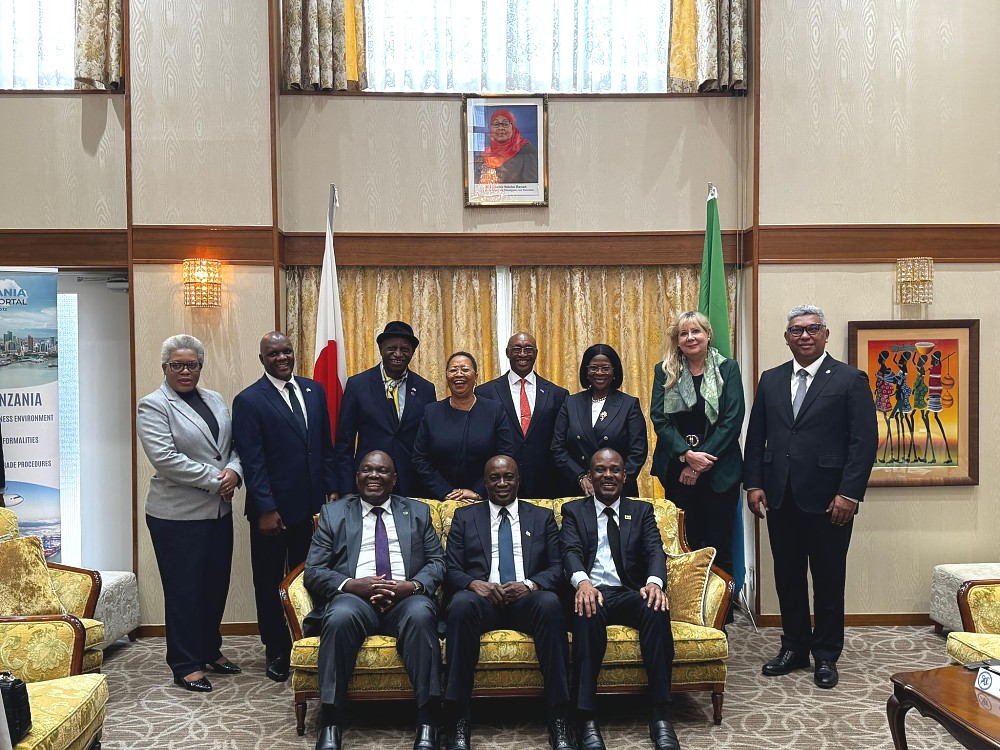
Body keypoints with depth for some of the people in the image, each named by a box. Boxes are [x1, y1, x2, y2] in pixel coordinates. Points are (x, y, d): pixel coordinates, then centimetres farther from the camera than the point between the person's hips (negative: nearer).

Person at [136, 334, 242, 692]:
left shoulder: (215, 399, 13)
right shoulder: (153, 406, -8)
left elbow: (234, 444, 14)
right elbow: (166, 458, -18)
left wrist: (234, 471, -7)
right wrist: (214, 479, -17)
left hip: (219, 509, 6)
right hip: (178, 514, -6)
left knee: (217, 584, 14)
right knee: (184, 589, 4)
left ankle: (211, 650, 31)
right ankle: (186, 665, 17)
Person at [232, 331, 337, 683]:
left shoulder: (314, 390, 8)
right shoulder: (248, 401, -7)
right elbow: (252, 460, -11)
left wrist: (332, 488, 6)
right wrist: (265, 509, -14)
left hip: (312, 505, 4)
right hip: (273, 509, -4)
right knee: (270, 582, 10)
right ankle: (276, 651, 25)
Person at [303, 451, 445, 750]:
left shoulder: (418, 512, 20)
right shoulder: (333, 513, 17)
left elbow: (437, 562, 12)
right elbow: (313, 571, 8)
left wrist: (413, 585, -10)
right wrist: (351, 584, -12)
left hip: (406, 599, 1)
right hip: (354, 598, 0)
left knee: (421, 615, -35)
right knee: (340, 618, -36)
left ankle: (427, 726, -31)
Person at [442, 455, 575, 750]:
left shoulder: (543, 517, 19)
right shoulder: (465, 516, 18)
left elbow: (557, 568, 8)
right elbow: (451, 570, 8)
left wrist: (530, 584, -14)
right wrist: (474, 583, -15)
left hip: (528, 600, 0)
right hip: (482, 599, 0)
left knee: (550, 603, -36)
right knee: (461, 602, -36)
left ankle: (559, 720, -31)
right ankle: (458, 723, -32)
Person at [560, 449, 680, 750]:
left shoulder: (642, 510, 19)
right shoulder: (573, 510, 15)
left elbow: (655, 551, 2)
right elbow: (570, 552, -3)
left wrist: (654, 582, -23)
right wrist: (582, 581, -28)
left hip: (631, 594, 2)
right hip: (591, 593, -1)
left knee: (657, 608, -33)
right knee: (588, 612, -37)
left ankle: (661, 717, -29)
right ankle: (586, 719, -35)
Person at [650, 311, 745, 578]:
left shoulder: (728, 369, 2)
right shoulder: (665, 371, 6)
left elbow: (733, 420, -6)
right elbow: (659, 418, -2)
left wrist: (701, 460, -13)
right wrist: (687, 454, -15)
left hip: (718, 470, -1)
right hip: (677, 468, 1)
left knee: (719, 545, 4)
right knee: (684, 543, 7)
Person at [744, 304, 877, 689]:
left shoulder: (850, 379, -2)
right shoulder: (770, 380, 10)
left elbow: (865, 440, -7)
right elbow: (756, 436, 11)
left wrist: (849, 493, -14)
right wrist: (754, 483, 2)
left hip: (827, 499, -4)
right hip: (780, 498, 4)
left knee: (828, 580, 8)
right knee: (787, 577, 12)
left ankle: (826, 655, 23)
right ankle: (794, 648, 27)